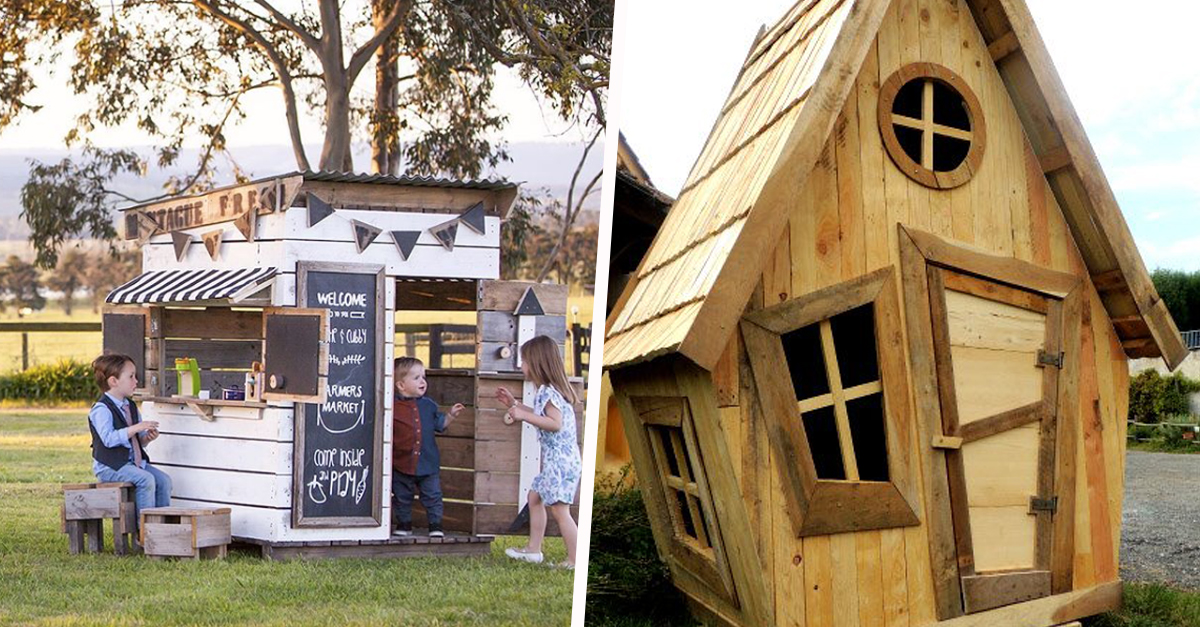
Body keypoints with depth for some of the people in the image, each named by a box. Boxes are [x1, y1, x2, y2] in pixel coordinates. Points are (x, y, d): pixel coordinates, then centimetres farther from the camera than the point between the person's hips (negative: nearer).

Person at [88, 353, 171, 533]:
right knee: (146, 479, -27)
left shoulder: (130, 406, 15)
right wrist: (136, 428, -29)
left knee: (163, 479, -9)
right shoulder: (101, 409, -13)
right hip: (110, 466, -8)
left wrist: (147, 437, -2)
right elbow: (108, 438, -26)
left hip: (134, 461, 8)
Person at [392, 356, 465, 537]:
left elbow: (440, 424, 15)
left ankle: (436, 526, 11)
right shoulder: (393, 407, -8)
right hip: (402, 463, -2)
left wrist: (451, 416, 3)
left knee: (433, 495, 2)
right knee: (402, 497, 11)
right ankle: (404, 525, 26)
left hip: (428, 463, 2)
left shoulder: (428, 405, 5)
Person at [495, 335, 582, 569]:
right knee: (535, 497, 21)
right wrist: (514, 405, 27)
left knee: (560, 509, -10)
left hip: (560, 459, -11)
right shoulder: (549, 391, 14)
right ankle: (533, 550, 27)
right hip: (555, 459, 11)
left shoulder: (548, 392, -17)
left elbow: (555, 423, -26)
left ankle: (575, 561, -10)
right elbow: (542, 416, 28)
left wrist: (524, 415, -23)